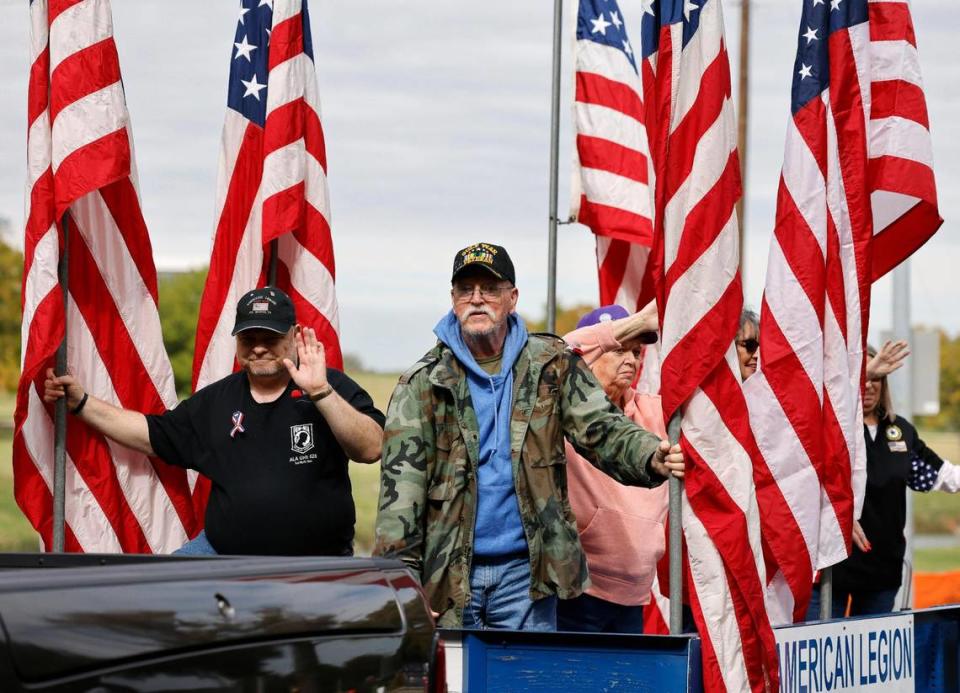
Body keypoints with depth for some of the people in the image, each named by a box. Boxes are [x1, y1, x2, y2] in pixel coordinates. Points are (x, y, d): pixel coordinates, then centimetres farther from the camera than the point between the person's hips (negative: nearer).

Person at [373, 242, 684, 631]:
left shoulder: (551, 366, 7)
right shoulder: (425, 381, 1)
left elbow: (602, 429, 2)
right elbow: (403, 479, -4)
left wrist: (652, 458, -21)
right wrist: (398, 574, -14)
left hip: (525, 570, 1)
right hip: (448, 573, -1)